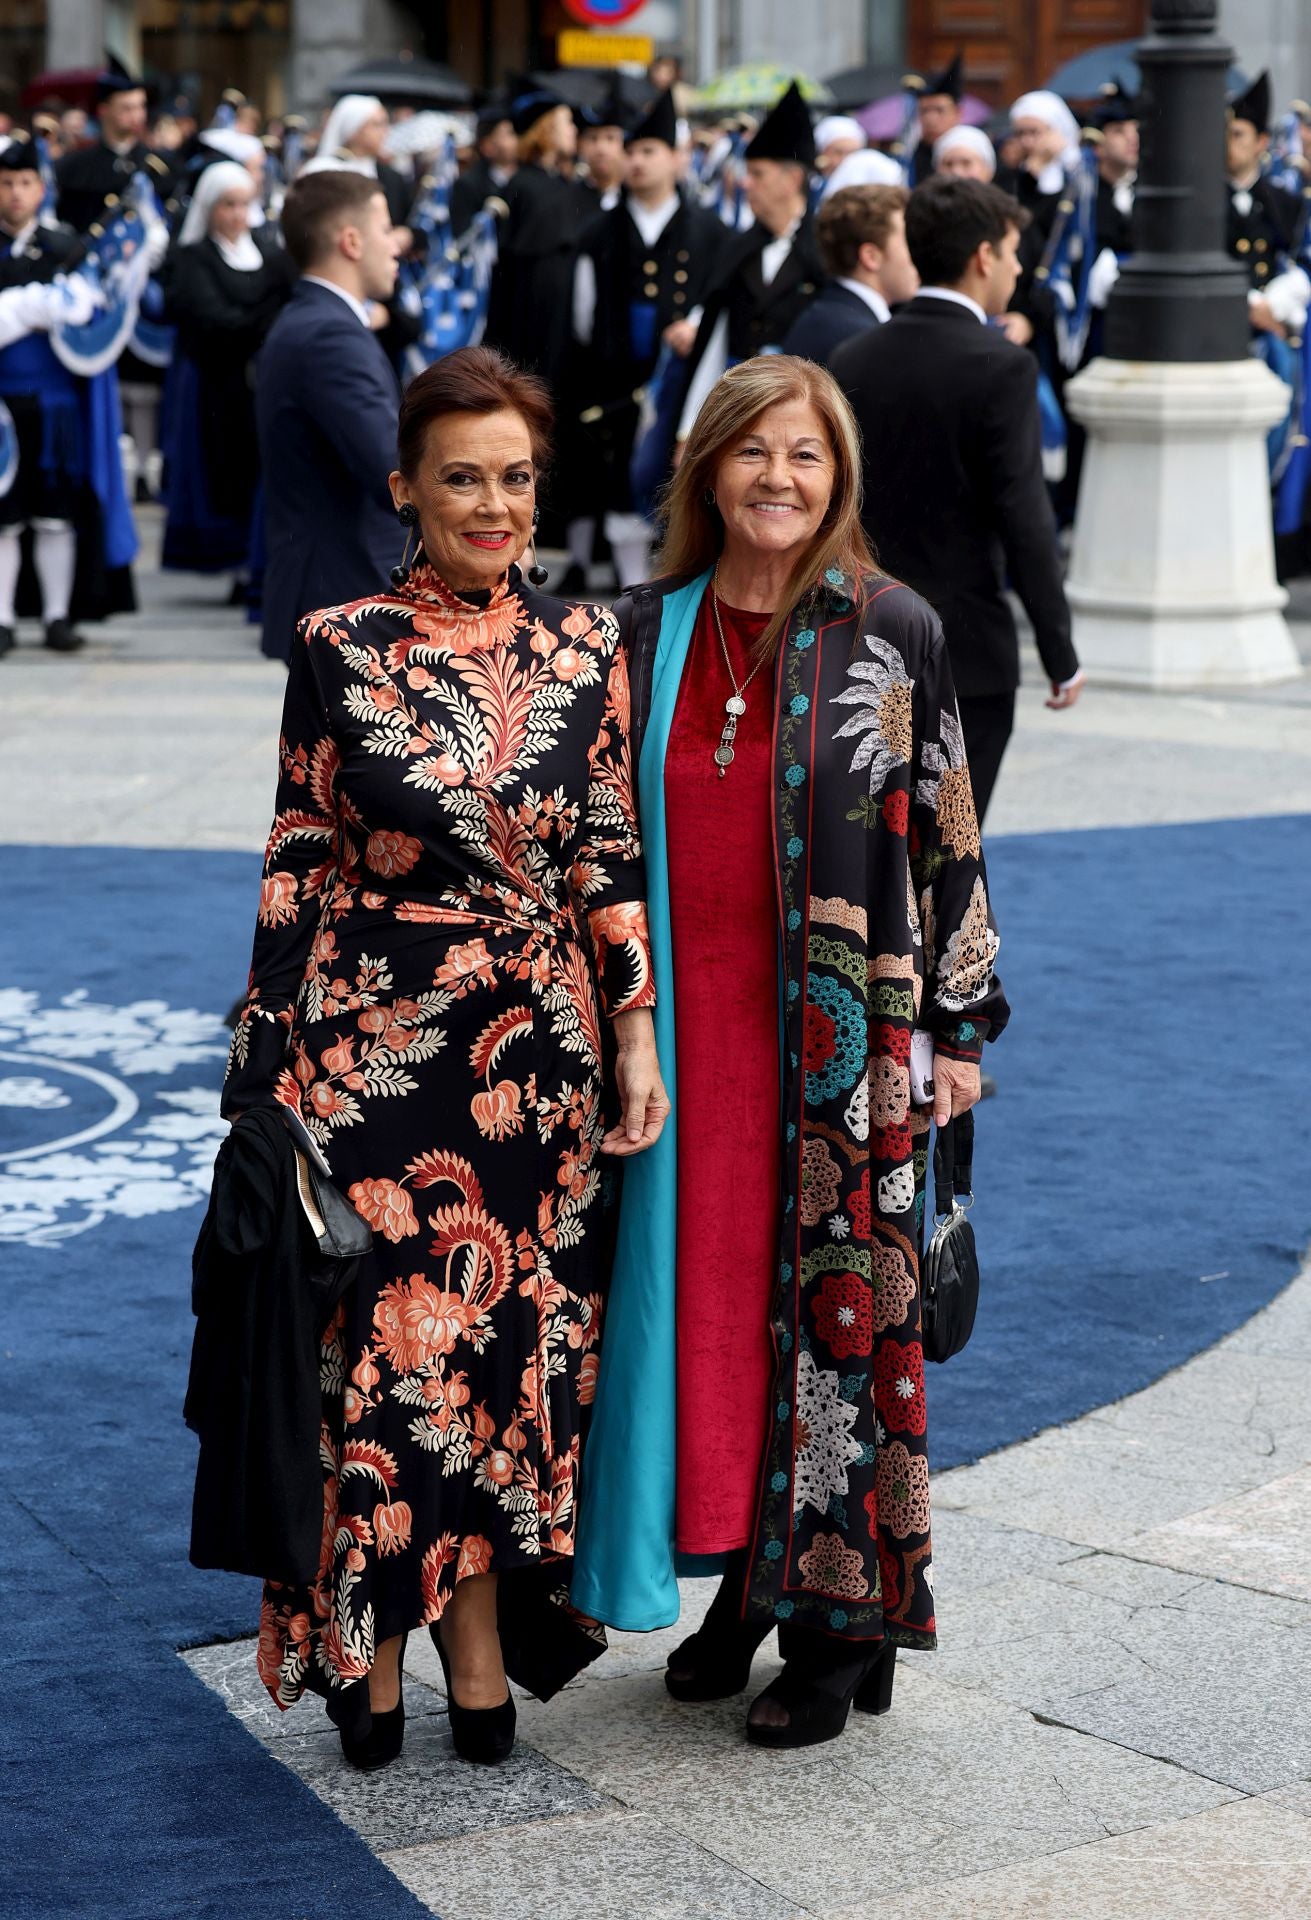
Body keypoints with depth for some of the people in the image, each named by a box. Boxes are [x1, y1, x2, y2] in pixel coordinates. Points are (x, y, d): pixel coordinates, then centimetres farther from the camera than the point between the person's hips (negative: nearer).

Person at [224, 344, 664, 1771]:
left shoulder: (584, 648, 4)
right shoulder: (339, 648, -3)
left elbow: (610, 856, 6)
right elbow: (297, 861, -2)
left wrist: (637, 1041, 1)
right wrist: (273, 1070, -4)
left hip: (537, 1043, 3)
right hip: (369, 1038, -2)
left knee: (510, 1329, 8)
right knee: (380, 1333, 1)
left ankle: (474, 1625, 22)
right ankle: (371, 1645, 17)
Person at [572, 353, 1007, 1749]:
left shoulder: (890, 634, -3)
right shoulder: (648, 633, 6)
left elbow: (943, 835, 0)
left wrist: (958, 1025, -1)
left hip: (844, 1037, -3)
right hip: (688, 1029, 3)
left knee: (837, 1303, 0)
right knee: (711, 1296, 8)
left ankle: (835, 1616, 11)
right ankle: (745, 1577, 23)